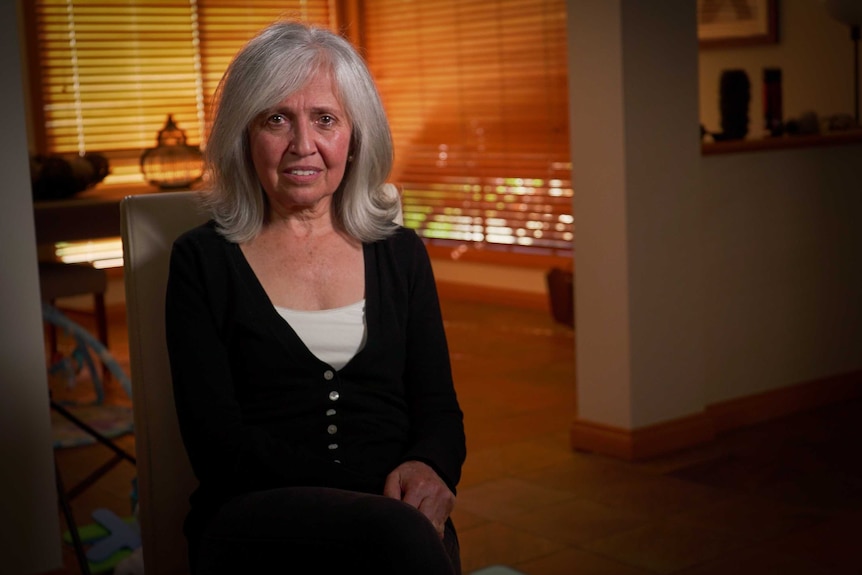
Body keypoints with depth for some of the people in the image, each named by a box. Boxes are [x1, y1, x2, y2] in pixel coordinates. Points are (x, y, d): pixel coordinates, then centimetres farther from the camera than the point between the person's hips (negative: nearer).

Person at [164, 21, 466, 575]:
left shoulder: (401, 254, 15)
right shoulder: (203, 259, 7)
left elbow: (439, 409, 12)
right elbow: (215, 442, -2)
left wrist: (428, 468, -14)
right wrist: (374, 493, -16)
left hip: (400, 523, 4)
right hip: (256, 524, -3)